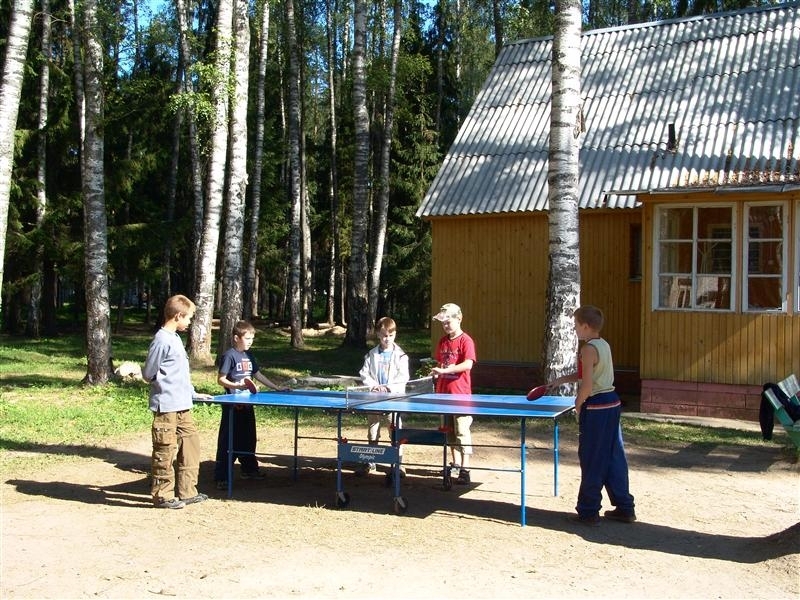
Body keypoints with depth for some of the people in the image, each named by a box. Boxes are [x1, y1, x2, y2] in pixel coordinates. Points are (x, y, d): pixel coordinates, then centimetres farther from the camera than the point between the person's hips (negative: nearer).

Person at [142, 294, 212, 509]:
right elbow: (149, 373, -11)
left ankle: (187, 492, 20)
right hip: (166, 405, -10)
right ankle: (163, 496, 10)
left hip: (182, 405, 10)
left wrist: (192, 392, 23)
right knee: (166, 450, -1)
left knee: (191, 443, 12)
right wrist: (167, 387, 0)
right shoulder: (162, 340, -15)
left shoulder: (175, 339, 14)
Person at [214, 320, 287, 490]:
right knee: (228, 441, -4)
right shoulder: (229, 356, -12)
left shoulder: (249, 355, 11)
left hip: (247, 404, 8)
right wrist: (237, 386, -29)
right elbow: (221, 379, -14)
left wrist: (276, 387, 20)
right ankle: (221, 477, 0)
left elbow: (257, 374, 21)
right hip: (233, 405, -8)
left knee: (248, 439, 19)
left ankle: (249, 469, 33)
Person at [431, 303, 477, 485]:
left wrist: (445, 370, -30)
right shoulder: (443, 341, 12)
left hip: (460, 393, -7)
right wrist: (437, 371, 4)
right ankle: (456, 463, 27)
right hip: (444, 392, 7)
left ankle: (464, 469, -5)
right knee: (449, 431, 15)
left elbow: (468, 364, -23)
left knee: (462, 431, -7)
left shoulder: (466, 340, -10)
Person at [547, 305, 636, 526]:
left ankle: (588, 511, 10)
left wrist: (578, 405, -7)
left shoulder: (589, 349, -17)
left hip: (596, 408, -9)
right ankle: (624, 507, 20)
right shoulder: (604, 345, 11)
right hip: (612, 403, 9)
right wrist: (561, 380, 18)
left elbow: (587, 385, -22)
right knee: (614, 458, 14)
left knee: (591, 460, 1)